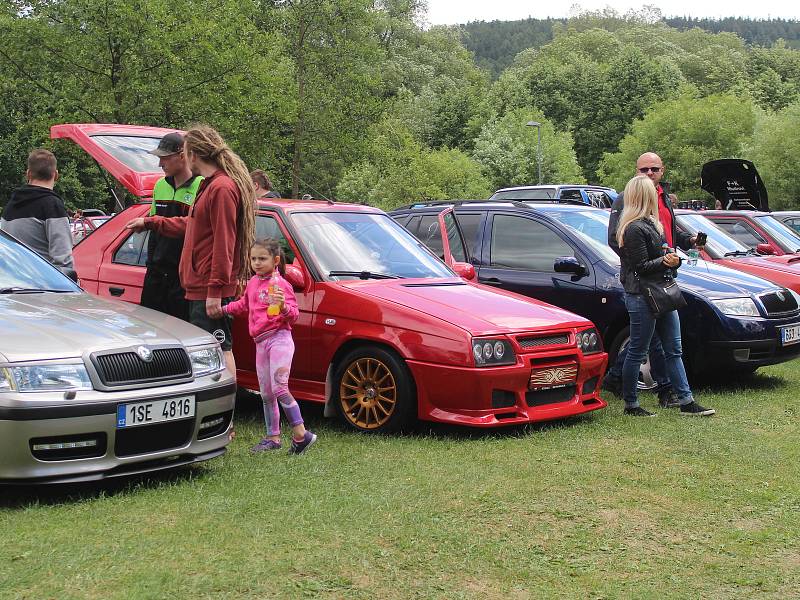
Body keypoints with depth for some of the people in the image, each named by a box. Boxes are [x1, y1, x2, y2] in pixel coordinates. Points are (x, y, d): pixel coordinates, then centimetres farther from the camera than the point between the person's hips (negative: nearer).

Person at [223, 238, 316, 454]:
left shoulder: (280, 284, -11)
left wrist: (284, 307, -35)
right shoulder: (253, 283, 13)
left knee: (279, 389, -16)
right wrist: (224, 309, 22)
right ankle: (273, 437, 21)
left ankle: (300, 434, -10)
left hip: (279, 339, -8)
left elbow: (293, 315, -15)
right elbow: (244, 305, 31)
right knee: (266, 394, 12)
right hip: (260, 343, 8)